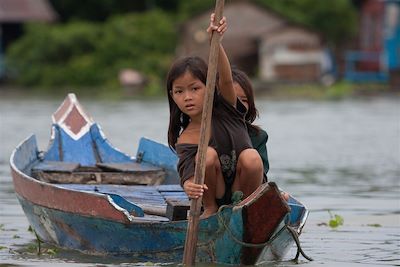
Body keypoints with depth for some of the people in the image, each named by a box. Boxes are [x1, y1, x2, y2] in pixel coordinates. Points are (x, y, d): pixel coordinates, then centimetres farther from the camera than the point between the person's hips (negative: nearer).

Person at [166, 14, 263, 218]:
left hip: (242, 190, 1)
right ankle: (210, 209, -6)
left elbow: (226, 79, -27)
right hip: (215, 193, -1)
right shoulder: (185, 141, -12)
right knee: (207, 154, -28)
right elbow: (187, 172, -26)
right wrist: (189, 186, -54)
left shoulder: (225, 108, -7)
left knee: (251, 157, -30)